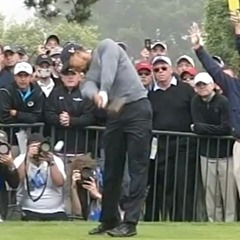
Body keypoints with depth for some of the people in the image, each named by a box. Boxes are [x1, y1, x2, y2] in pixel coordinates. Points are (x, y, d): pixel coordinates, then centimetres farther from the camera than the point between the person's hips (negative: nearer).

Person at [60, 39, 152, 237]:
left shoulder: (105, 46, 5)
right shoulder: (90, 74, 18)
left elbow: (109, 67, -16)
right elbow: (87, 88, -6)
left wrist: (104, 91, -30)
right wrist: (95, 95, -30)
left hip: (137, 108, -8)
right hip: (115, 114, 8)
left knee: (137, 167, -6)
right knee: (112, 169, 9)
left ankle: (130, 222, -9)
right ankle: (109, 220, 20)